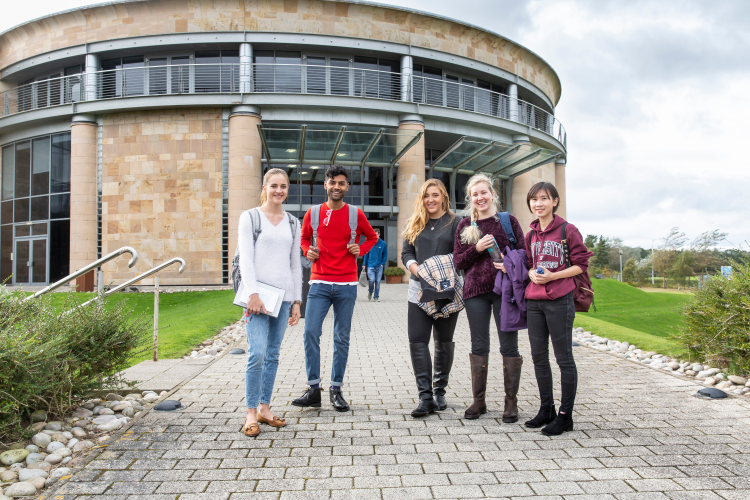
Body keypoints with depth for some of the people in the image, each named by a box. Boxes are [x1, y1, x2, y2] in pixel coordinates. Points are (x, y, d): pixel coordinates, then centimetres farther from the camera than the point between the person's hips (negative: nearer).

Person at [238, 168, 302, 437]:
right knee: (257, 353, -11)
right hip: (258, 292, -4)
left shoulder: (293, 223, 14)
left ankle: (265, 409, 18)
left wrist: (297, 301, 11)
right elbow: (245, 259, -5)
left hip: (283, 295, 4)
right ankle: (251, 413, 1)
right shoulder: (250, 217, 3)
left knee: (273, 355, 8)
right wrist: (252, 294, -15)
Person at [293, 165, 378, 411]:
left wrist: (361, 249, -2)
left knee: (342, 338, 4)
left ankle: (336, 390, 15)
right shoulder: (313, 213, 6)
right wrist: (308, 251, 0)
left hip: (347, 285, 0)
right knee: (311, 332, -8)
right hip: (319, 283, 1)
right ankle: (313, 390, 2)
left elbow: (372, 237, 17)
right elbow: (304, 239, 21)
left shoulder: (356, 214, 3)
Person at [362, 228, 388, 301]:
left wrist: (383, 263, -2)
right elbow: (366, 254, 5)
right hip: (370, 266, -1)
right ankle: (370, 292, 17)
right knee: (372, 280, -12)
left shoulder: (383, 244, 1)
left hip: (379, 266, 1)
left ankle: (376, 296, 16)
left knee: (378, 281, 4)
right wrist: (364, 264, 2)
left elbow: (385, 255, 8)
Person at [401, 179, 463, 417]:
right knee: (417, 341, -6)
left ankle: (439, 391, 25)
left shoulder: (455, 222, 2)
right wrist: (415, 268, -10)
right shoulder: (414, 224, 12)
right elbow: (406, 253, 10)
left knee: (444, 342, 8)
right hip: (419, 290, 2)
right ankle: (425, 397, -1)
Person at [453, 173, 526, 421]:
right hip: (475, 291, 2)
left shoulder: (509, 221, 5)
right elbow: (458, 262, 7)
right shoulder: (465, 226, 10)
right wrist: (477, 248, -10)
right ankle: (478, 401, 18)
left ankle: (511, 402, 13)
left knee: (509, 346, 1)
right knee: (479, 346, 7)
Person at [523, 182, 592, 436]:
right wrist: (532, 273, -2)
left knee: (564, 357, 0)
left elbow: (581, 264, -5)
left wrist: (553, 276, -16)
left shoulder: (568, 230, -4)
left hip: (559, 300, -6)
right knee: (538, 356, 11)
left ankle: (565, 415, 9)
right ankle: (546, 409, 25)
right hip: (534, 301, 6)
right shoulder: (531, 235, 13)